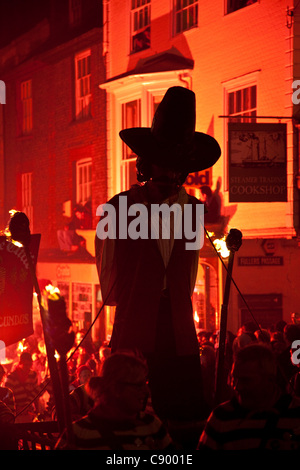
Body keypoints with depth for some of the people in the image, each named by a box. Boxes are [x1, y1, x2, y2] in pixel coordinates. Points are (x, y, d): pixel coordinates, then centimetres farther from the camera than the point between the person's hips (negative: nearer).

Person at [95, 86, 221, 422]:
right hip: (133, 335, -3)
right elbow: (109, 286, 7)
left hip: (180, 337, 3)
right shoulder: (119, 208, -2)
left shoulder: (192, 209, 9)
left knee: (185, 419, 2)